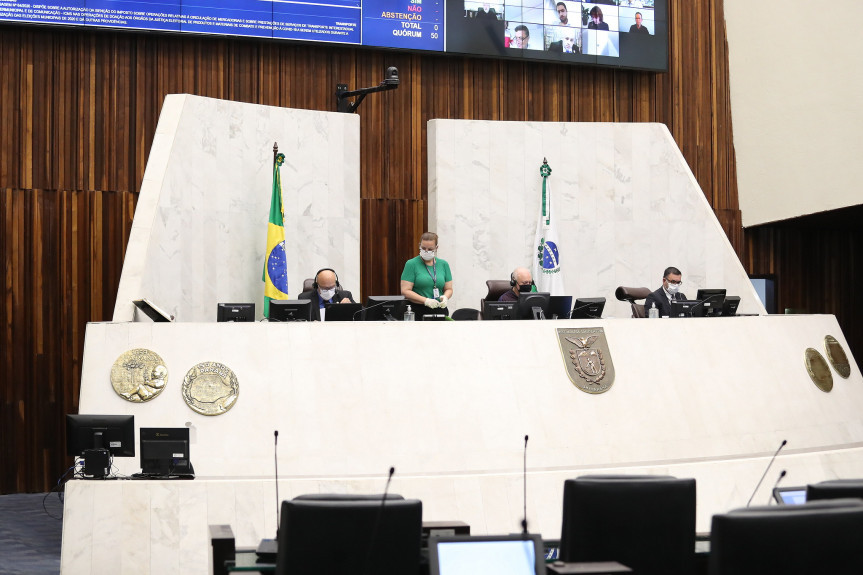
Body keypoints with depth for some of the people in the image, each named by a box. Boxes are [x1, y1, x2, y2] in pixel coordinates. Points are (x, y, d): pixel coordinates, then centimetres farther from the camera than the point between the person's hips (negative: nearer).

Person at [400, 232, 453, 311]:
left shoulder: (443, 264, 16)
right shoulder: (411, 264, 3)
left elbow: (449, 289, 20)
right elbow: (405, 291, -4)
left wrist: (445, 297, -3)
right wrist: (426, 301, -15)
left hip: (439, 310, 4)